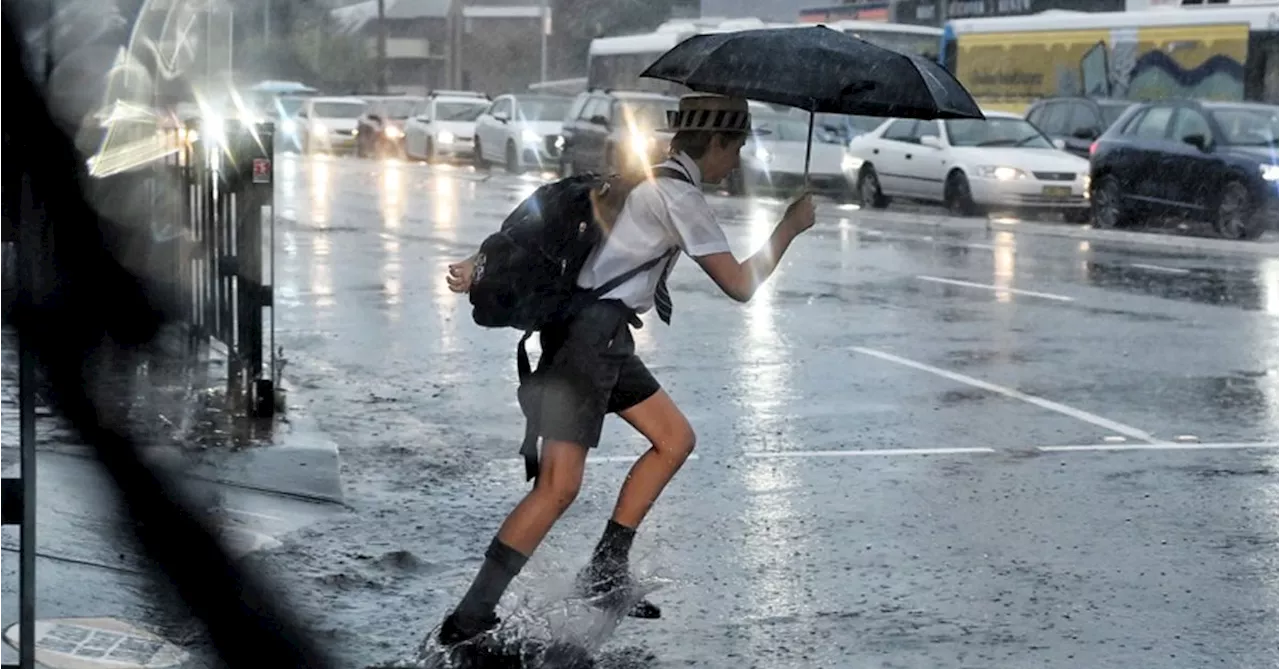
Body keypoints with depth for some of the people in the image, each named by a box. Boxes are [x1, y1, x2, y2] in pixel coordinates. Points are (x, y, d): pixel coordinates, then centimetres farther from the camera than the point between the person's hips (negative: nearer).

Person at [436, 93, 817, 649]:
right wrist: (790, 226, 1)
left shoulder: (645, 176, 16)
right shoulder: (678, 196, -12)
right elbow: (740, 285, -12)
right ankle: (469, 619, -15)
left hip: (604, 336, 10)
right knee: (559, 484, -14)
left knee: (675, 438, 15)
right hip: (587, 335, -10)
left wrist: (483, 263, 11)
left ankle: (605, 574, 17)